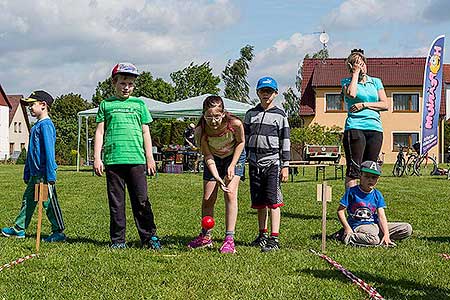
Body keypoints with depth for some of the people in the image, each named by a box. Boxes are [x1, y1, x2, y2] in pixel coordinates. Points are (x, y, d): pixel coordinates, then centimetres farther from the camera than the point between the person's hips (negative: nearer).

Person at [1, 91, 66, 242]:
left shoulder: (46, 125, -14)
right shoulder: (36, 126, 16)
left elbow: (49, 151, -19)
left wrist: (50, 176, -22)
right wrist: (27, 173, 24)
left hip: (44, 174, -10)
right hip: (35, 174, 10)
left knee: (49, 203, -3)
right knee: (27, 200, 15)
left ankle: (59, 232, 4)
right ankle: (19, 229, 23)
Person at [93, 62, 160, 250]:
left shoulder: (139, 104, 13)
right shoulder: (106, 104, 11)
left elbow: (145, 132, 13)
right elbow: (100, 132, 9)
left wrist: (149, 157, 8)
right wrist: (97, 158, 2)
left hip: (136, 159, 0)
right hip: (113, 160, 0)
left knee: (141, 200, -2)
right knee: (116, 202, 4)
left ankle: (149, 236, 7)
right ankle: (118, 240, 11)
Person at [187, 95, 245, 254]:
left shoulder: (235, 124, -33)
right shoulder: (202, 130, -31)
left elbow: (241, 142, -12)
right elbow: (208, 156, -23)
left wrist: (232, 166, -17)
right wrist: (217, 178, -35)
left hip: (234, 156, -1)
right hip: (214, 159, 2)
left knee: (230, 193, -17)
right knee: (207, 199, 2)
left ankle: (229, 239, -14)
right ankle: (205, 237, 21)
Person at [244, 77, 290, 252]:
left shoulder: (280, 115, 3)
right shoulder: (251, 114, 12)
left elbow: (285, 141, 1)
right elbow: (245, 139, 15)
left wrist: (285, 166, -4)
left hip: (272, 162, -4)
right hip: (254, 162, 4)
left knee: (273, 200, -10)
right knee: (259, 201, 9)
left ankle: (274, 239, -9)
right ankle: (263, 235, 22)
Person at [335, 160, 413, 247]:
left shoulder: (377, 195, 7)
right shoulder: (352, 192, -4)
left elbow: (381, 216, -1)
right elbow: (340, 211, -4)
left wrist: (386, 234, -15)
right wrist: (347, 228, -15)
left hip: (375, 225, 5)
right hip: (358, 226, -5)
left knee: (407, 229, -5)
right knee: (373, 239, -40)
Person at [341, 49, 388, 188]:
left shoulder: (376, 81, 17)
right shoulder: (347, 81, 8)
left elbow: (385, 104, 8)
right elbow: (351, 94, -16)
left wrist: (364, 105, -5)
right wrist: (356, 73, -4)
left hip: (375, 127, 4)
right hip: (355, 127, -4)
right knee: (354, 168, -10)